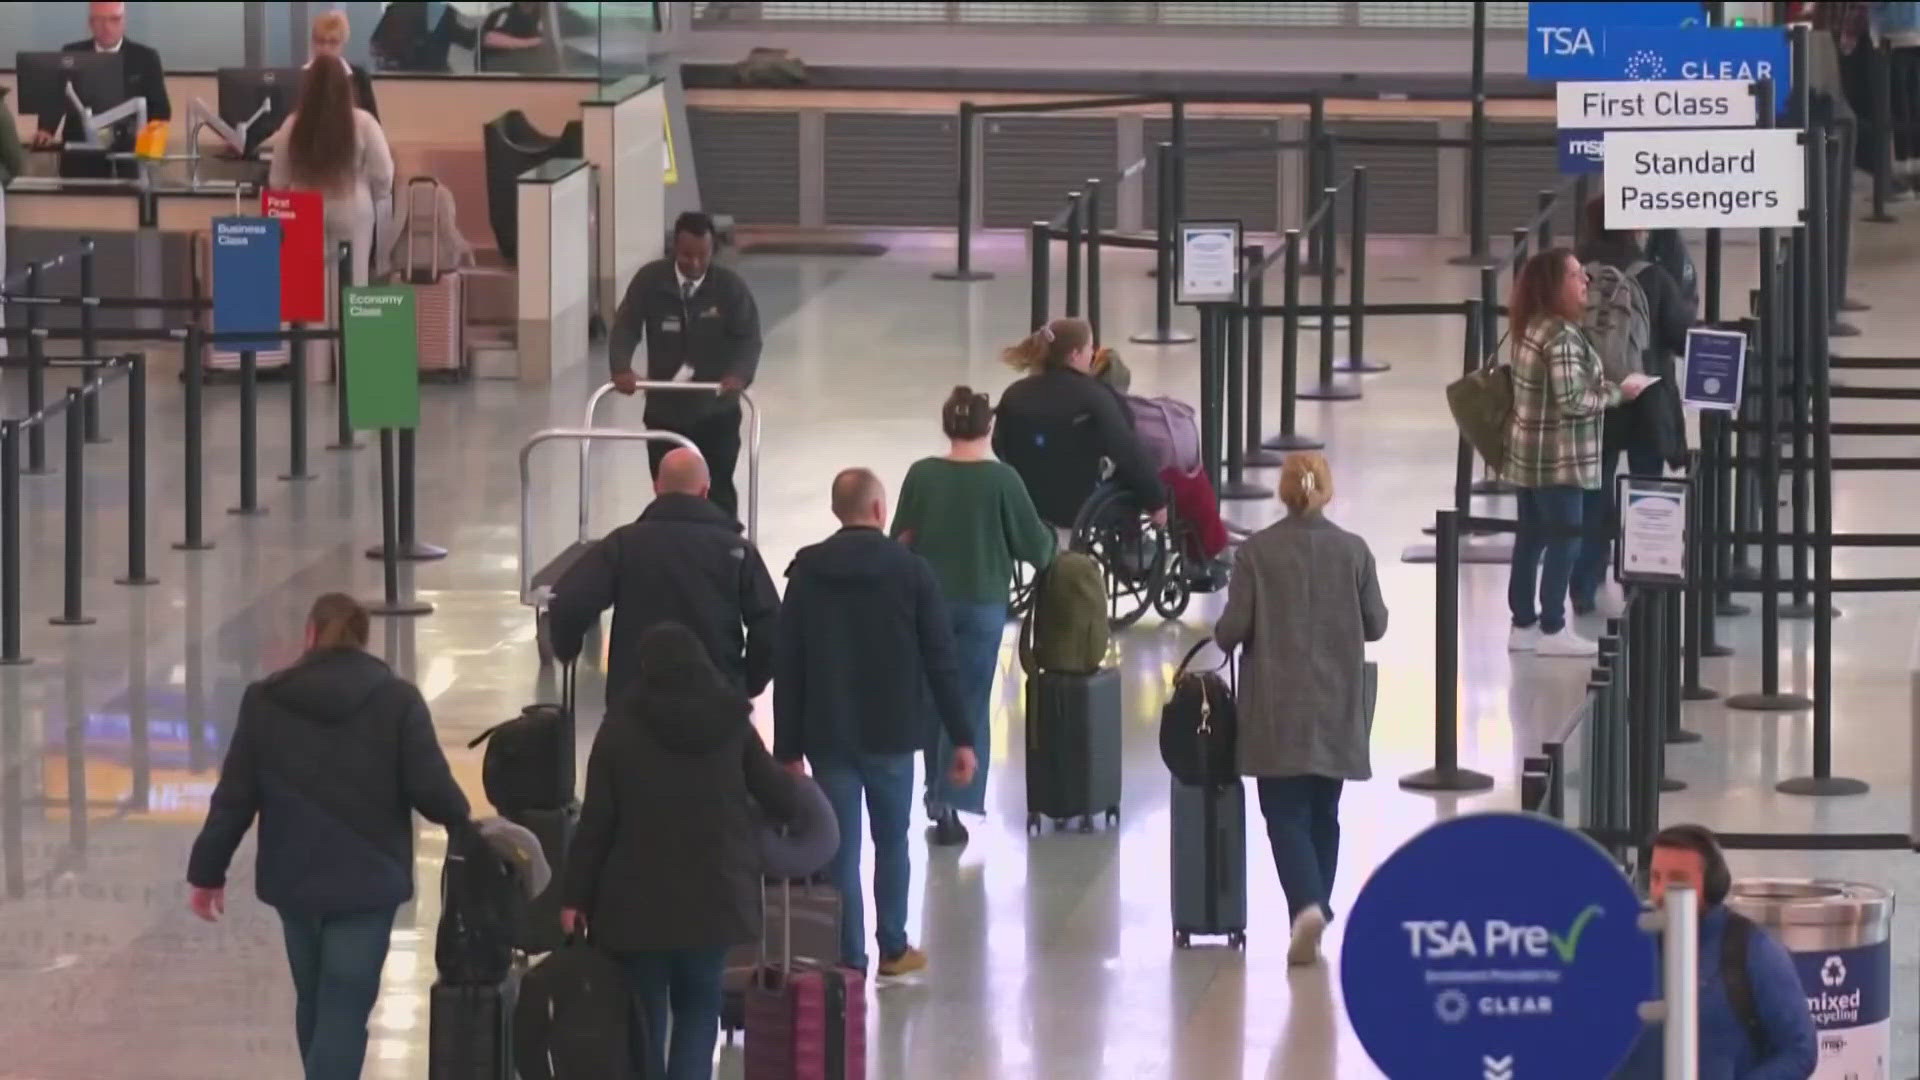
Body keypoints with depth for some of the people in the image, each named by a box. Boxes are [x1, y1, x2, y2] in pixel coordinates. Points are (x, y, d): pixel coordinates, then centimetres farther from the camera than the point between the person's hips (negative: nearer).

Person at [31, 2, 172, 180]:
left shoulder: (145, 58, 5)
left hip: (129, 159, -1)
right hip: (81, 158, 1)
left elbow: (161, 109, 4)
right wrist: (46, 131, -20)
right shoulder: (71, 54, 8)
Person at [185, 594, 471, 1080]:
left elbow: (235, 797, 2)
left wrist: (208, 871, 11)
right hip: (366, 881, -3)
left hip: (294, 879, 3)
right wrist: (461, 821, 13)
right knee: (344, 1010, -5)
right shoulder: (397, 700, -6)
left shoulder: (265, 701, 1)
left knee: (314, 1003, 20)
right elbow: (430, 787, -9)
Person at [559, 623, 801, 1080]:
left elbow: (595, 822, -6)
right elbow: (780, 798, 4)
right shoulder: (731, 724, -2)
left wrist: (575, 896, 1)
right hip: (713, 895, 1)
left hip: (639, 897, -1)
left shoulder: (620, 730, -6)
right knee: (699, 1005, 12)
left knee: (644, 1011, 10)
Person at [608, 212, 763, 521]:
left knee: (718, 492, 0)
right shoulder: (650, 281, -7)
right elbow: (625, 328, -6)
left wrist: (740, 374, -33)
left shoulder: (731, 287, -10)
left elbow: (749, 338, -13)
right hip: (664, 409, 2)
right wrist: (621, 368, -24)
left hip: (717, 412, -2)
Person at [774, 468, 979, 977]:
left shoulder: (806, 572, -1)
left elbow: (787, 666, -2)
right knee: (892, 842, 18)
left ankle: (850, 960, 0)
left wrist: (787, 748, 1)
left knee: (840, 850, 3)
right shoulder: (911, 571, -6)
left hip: (828, 735, 0)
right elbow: (941, 662, -7)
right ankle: (893, 948, 27)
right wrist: (961, 738, -2)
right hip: (892, 734, 0)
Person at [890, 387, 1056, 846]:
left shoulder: (922, 475, -6)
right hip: (983, 603, -3)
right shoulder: (1002, 480, -13)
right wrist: (1048, 544, 16)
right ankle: (950, 803, -5)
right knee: (970, 703, 2)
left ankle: (938, 795, 27)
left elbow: (900, 539, 1)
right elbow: (1034, 544, -6)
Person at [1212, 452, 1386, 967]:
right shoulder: (1353, 551, -3)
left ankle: (1307, 906, -21)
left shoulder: (1256, 552, -8)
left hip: (1277, 707, -2)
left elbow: (1234, 627, -9)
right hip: (1336, 707, 2)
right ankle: (1316, 905, 18)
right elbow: (1376, 625, 3)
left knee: (1286, 813, -1)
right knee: (1323, 814, 15)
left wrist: (1222, 636, 13)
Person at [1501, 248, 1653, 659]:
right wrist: (1619, 391, -15)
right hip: (1559, 458, -9)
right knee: (1564, 539, -1)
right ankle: (1552, 630, 3)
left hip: (1530, 455, 10)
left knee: (1531, 537, 14)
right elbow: (1572, 400, -25)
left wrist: (1607, 386, 14)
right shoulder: (1562, 336, -21)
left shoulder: (1533, 329, 9)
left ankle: (1524, 624, 21)